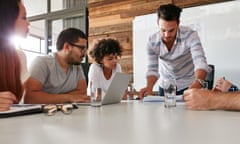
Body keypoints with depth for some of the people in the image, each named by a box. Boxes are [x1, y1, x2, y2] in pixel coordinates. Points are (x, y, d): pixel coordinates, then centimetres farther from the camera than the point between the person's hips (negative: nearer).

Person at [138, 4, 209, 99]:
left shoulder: (190, 35, -25)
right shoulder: (152, 42, -18)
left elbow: (200, 63, -34)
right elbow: (153, 69, -13)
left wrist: (197, 83, -53)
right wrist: (149, 87, -32)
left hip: (189, 85, -2)